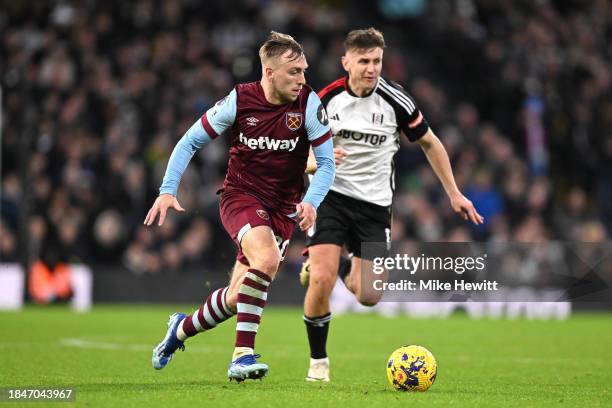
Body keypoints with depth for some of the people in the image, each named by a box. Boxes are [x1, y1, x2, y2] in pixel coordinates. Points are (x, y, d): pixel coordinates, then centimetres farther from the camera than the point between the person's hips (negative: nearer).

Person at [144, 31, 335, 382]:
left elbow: (327, 162, -4)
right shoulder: (239, 100, -12)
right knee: (267, 257, -33)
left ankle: (182, 329, 30)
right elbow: (190, 142, -1)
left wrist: (311, 202, -21)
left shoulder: (309, 103, -11)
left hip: (283, 208, 2)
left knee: (237, 300, -2)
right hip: (240, 196, -2)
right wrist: (168, 190, -11)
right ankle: (243, 356, -28)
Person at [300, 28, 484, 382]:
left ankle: (344, 267, 32)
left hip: (375, 204, 1)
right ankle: (318, 361, 4)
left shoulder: (394, 99, -9)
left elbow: (430, 143, 6)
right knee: (321, 282, -18)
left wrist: (454, 194, 5)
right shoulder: (326, 99, -7)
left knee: (369, 297, -4)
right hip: (331, 195, -1)